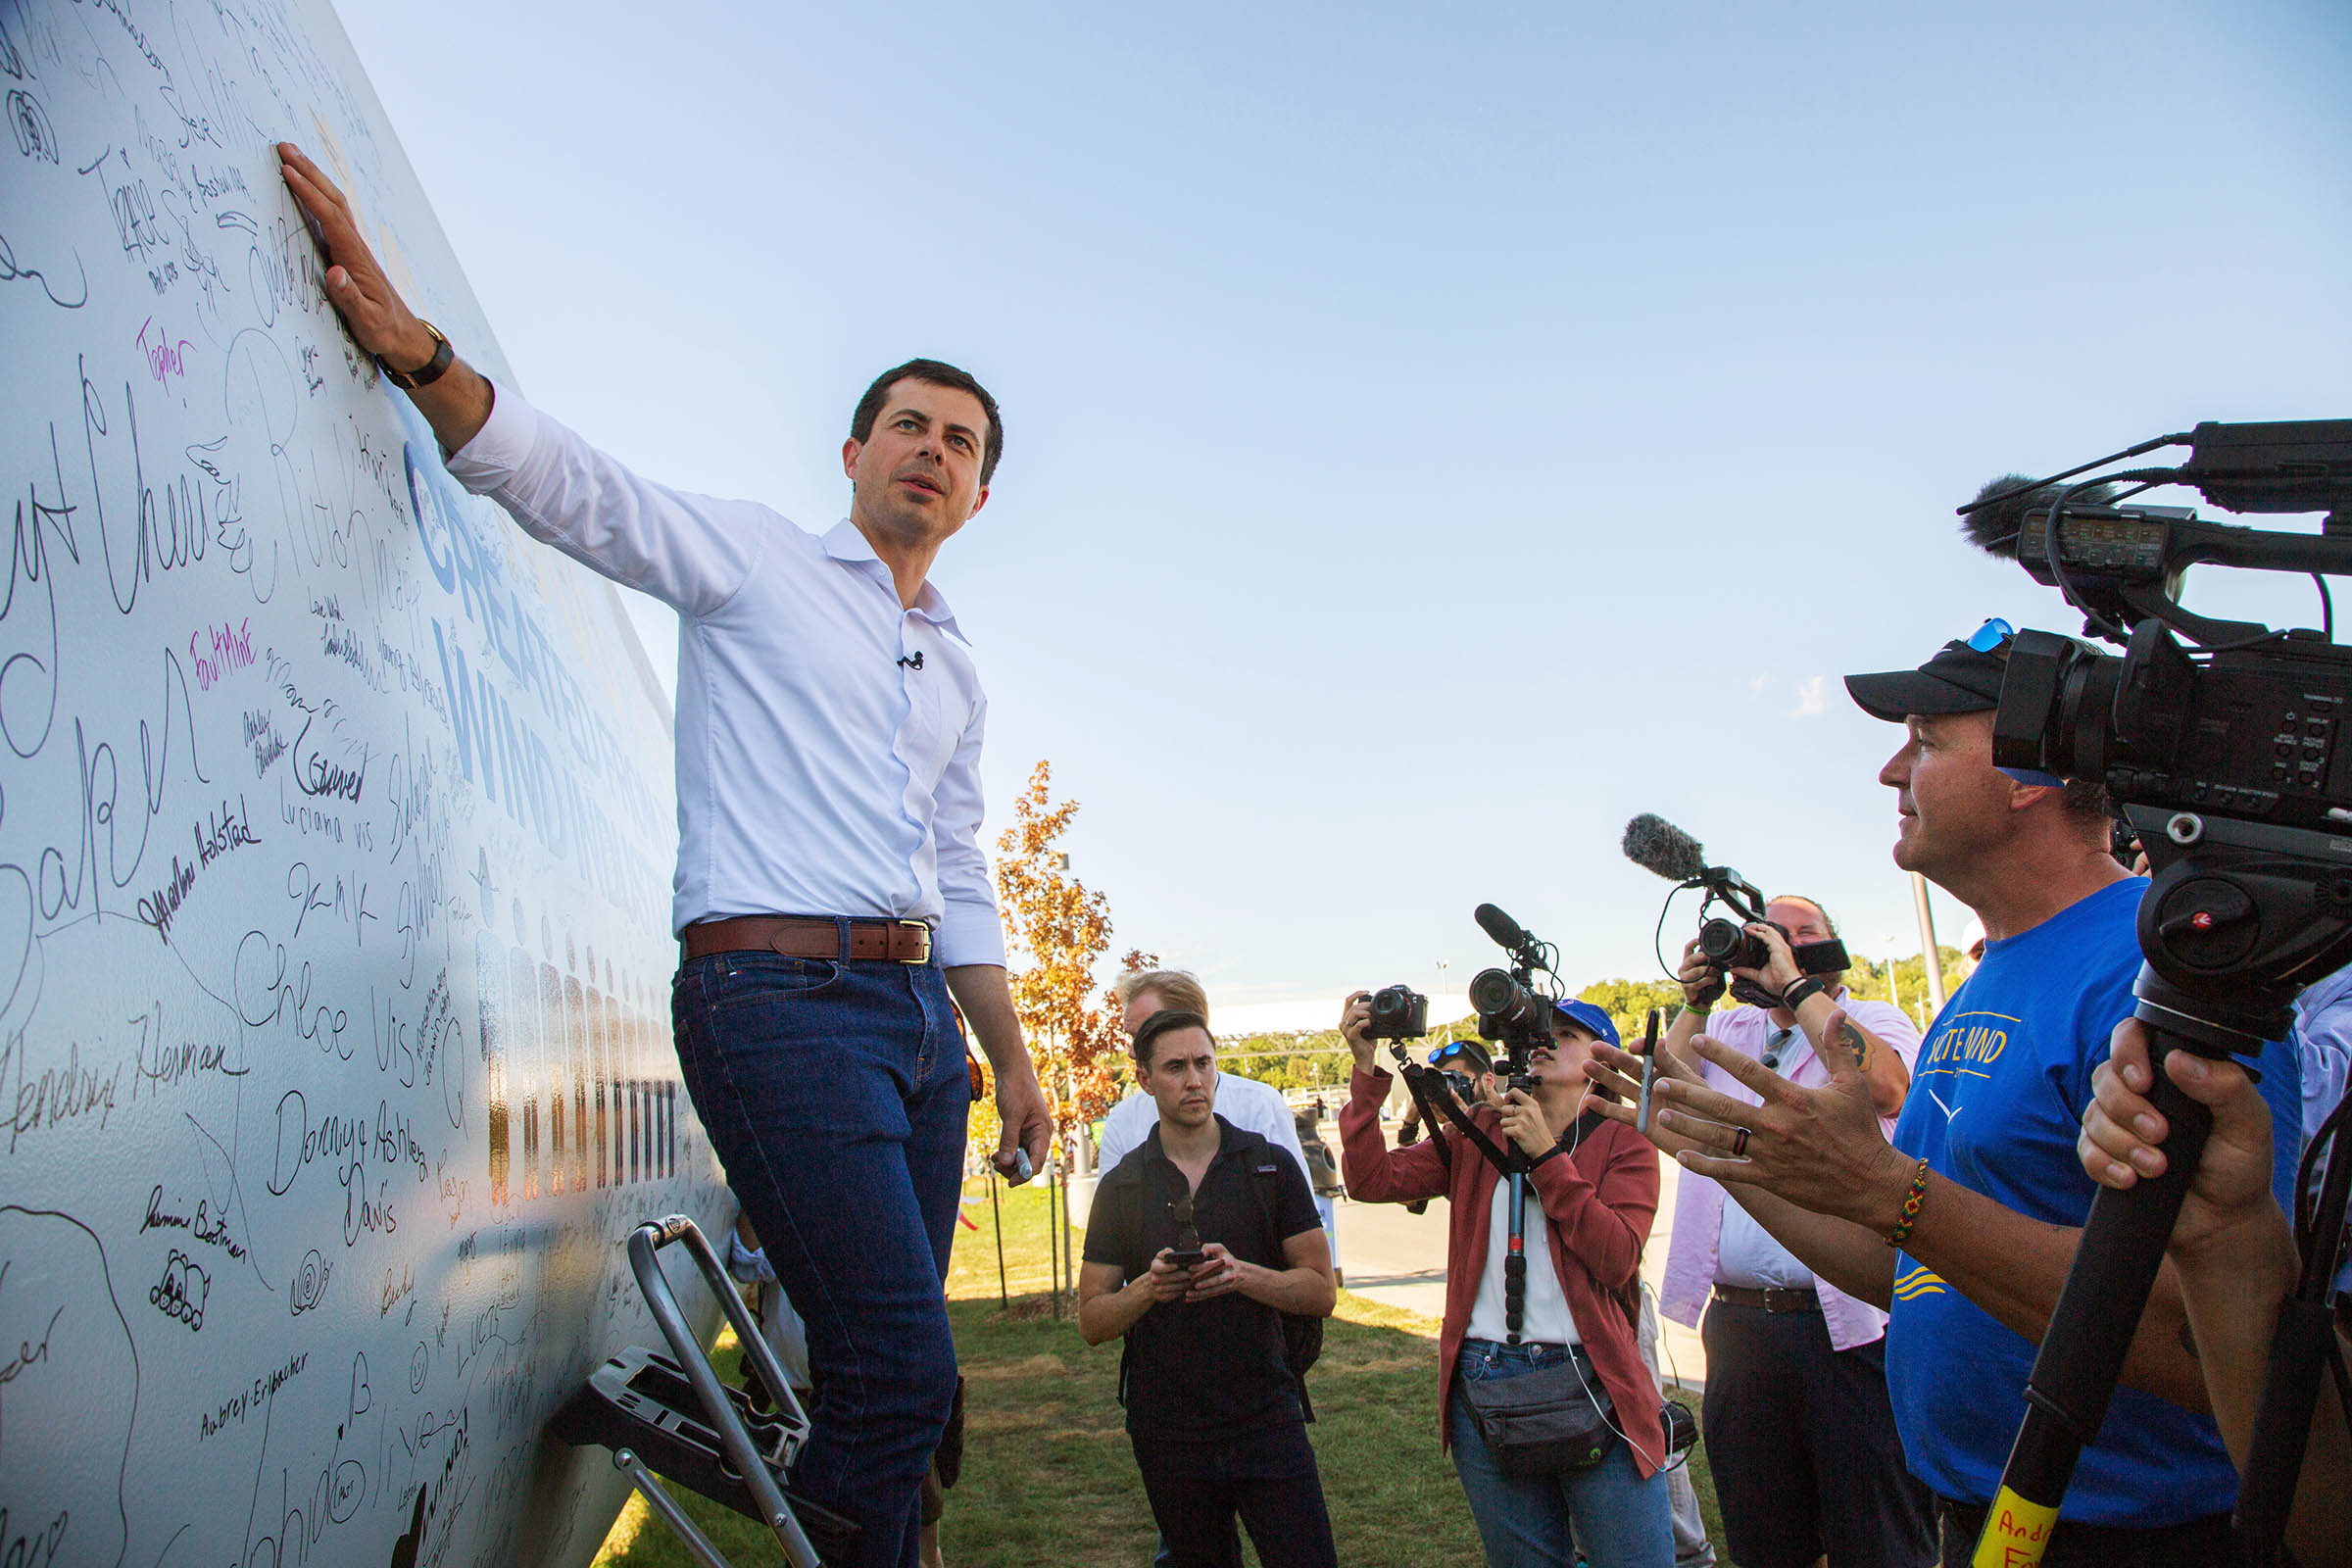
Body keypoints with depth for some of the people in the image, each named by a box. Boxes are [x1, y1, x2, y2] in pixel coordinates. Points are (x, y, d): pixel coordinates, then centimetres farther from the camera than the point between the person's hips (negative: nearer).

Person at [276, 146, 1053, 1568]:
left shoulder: (957, 674, 21)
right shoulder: (753, 561, 5)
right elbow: (568, 481, -9)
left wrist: (1014, 1063, 20)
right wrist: (411, 342, -26)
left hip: (916, 1009, 7)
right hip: (776, 996, -7)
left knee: (894, 1368, 9)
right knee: (900, 1369, -13)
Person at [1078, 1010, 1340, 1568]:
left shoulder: (1270, 1166, 2)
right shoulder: (1121, 1186, 3)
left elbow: (1321, 1292, 0)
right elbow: (1091, 1322, 3)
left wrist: (1242, 1275, -18)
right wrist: (1148, 1288, -18)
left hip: (1266, 1419, -1)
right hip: (1168, 1433, 1)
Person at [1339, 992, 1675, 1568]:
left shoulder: (1623, 1140, 2)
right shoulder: (1478, 1135, 10)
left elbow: (1617, 1258, -12)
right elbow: (1371, 1179, -1)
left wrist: (1545, 1155, -13)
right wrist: (1367, 1068, -9)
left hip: (1591, 1381, -3)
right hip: (1483, 1384, 3)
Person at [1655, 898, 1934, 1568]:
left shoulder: (1876, 1022, 6)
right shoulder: (1723, 1031, 16)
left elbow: (1886, 1086, -17)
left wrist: (1795, 984, -13)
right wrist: (1694, 1003, -1)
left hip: (1850, 1324, -3)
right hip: (1737, 1325, 4)